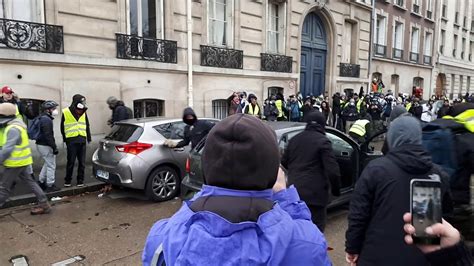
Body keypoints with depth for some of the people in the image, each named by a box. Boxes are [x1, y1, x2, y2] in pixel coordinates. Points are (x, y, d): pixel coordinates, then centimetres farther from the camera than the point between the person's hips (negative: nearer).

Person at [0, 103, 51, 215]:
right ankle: (44, 204, 17)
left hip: (16, 162, -10)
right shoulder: (16, 124, 11)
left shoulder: (13, 129, -22)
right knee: (30, 181, 14)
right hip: (22, 161, 10)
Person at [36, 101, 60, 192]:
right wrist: (54, 147, -20)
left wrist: (53, 146, 21)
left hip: (41, 144, 10)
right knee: (51, 165, -1)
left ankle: (41, 181, 29)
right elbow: (48, 136, -24)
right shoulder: (47, 120, -19)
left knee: (47, 163, 23)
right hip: (46, 146, -10)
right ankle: (50, 186, 7)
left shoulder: (43, 118, 14)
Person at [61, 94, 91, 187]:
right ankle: (67, 181, 17)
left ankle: (80, 181, 16)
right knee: (71, 162, 1)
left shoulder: (84, 113, 10)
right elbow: (62, 127, 7)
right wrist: (65, 139, 8)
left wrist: (89, 138, 17)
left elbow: (87, 126, 18)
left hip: (82, 140, 4)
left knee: (82, 162, 6)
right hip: (71, 141, -3)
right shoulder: (66, 112, 0)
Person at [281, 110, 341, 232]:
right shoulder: (323, 141, -10)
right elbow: (332, 170, -13)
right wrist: (336, 189, 2)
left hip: (294, 191, 6)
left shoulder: (294, 139, 9)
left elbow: (284, 162, 17)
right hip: (314, 193, -6)